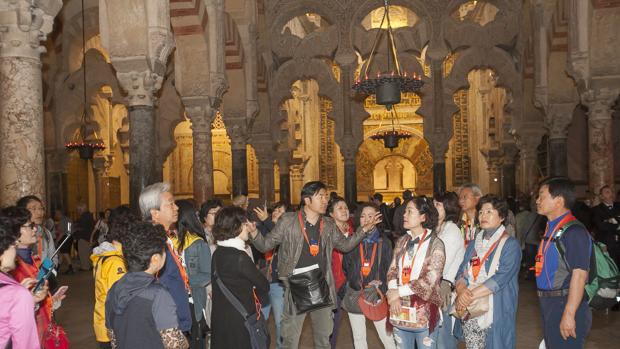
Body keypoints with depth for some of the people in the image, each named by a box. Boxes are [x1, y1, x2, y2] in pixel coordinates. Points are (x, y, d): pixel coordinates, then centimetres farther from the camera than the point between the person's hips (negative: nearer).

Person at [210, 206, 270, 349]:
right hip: (241, 320, -8)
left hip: (219, 318, 8)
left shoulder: (217, 253, 1)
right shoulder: (239, 257, -22)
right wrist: (257, 299, 7)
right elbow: (263, 285, -13)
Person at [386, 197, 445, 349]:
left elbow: (430, 280, -16)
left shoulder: (435, 244, -8)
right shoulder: (402, 241, 8)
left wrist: (399, 292, -13)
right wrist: (393, 295, -11)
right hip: (401, 311, 5)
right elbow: (392, 271, 7)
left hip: (424, 312, -5)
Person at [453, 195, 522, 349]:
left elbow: (500, 279, -16)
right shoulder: (474, 243, 14)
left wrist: (470, 295, -17)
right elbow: (462, 272, 7)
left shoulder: (510, 245, -5)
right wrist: (461, 291, -13)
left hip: (496, 314, -5)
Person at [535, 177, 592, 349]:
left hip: (566, 304, -9)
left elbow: (579, 274, -23)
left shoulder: (574, 231, -18)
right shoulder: (551, 228, 11)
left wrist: (569, 314, -25)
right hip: (549, 303, 9)